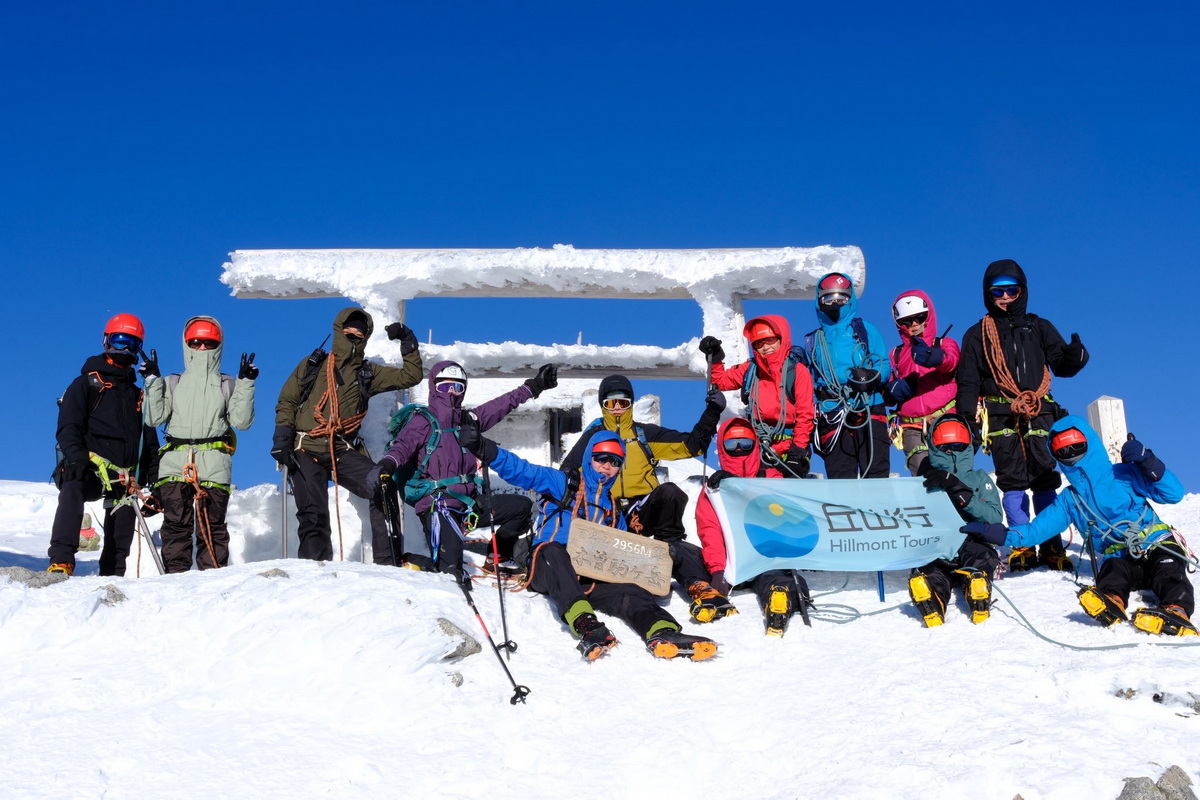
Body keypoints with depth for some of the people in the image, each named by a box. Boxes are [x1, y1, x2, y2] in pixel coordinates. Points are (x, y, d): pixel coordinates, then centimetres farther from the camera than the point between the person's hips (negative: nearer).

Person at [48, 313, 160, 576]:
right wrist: (76, 456, -20)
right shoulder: (86, 384, 10)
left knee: (121, 536, 2)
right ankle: (61, 562, -44)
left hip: (125, 477, 6)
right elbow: (68, 426, -2)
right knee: (72, 491, -35)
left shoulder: (138, 395, 25)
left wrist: (154, 473, 15)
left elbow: (149, 439, 27)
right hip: (89, 467, -5)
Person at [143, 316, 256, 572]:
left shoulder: (228, 385, 14)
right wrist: (152, 381, 1)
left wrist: (246, 383, -3)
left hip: (214, 464, -1)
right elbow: (154, 418, 6)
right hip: (175, 463, 1)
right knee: (176, 524, -3)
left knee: (212, 525, -3)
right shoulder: (172, 383, 17)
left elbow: (241, 421, 2)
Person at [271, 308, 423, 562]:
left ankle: (387, 556, -17)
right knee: (313, 515, -8)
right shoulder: (313, 365, 13)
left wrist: (408, 343, 2)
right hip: (306, 450, -1)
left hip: (343, 451, 1)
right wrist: (282, 435, -2)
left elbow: (411, 376, 11)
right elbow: (286, 401, 11)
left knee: (382, 487, -20)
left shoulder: (368, 374, 15)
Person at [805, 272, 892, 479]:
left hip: (869, 412, -2)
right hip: (832, 418, 2)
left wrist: (871, 376, -17)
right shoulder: (813, 340, 17)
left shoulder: (865, 330, 11)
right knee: (839, 478, 0)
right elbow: (808, 383, 17)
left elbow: (885, 366, 5)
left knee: (876, 474, -7)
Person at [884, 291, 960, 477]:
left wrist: (932, 356, -36)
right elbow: (887, 393, 23)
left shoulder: (945, 344, 12)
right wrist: (892, 390, -2)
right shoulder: (896, 355, 21)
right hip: (912, 429, 2)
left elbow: (950, 361, -13)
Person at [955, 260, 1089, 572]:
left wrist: (1075, 355, -14)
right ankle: (1022, 545, -3)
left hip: (1039, 413, 0)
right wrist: (966, 419, -1)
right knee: (1012, 480, -6)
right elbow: (968, 382, 11)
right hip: (1000, 415, 0)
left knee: (1045, 479, -3)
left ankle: (1052, 546, 0)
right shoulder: (977, 335, 14)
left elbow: (1061, 366, 9)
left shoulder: (1039, 328, 16)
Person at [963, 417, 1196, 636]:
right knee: (1113, 569, -35)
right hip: (1118, 558, 1)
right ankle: (1111, 605, -68)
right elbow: (1035, 530, 15)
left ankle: (1177, 611, -64)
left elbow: (1174, 493, 2)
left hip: (1156, 545, -1)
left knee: (1168, 570, -35)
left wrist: (1149, 464, -13)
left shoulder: (1125, 475, 10)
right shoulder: (1068, 500, 21)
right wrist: (999, 534, -3)